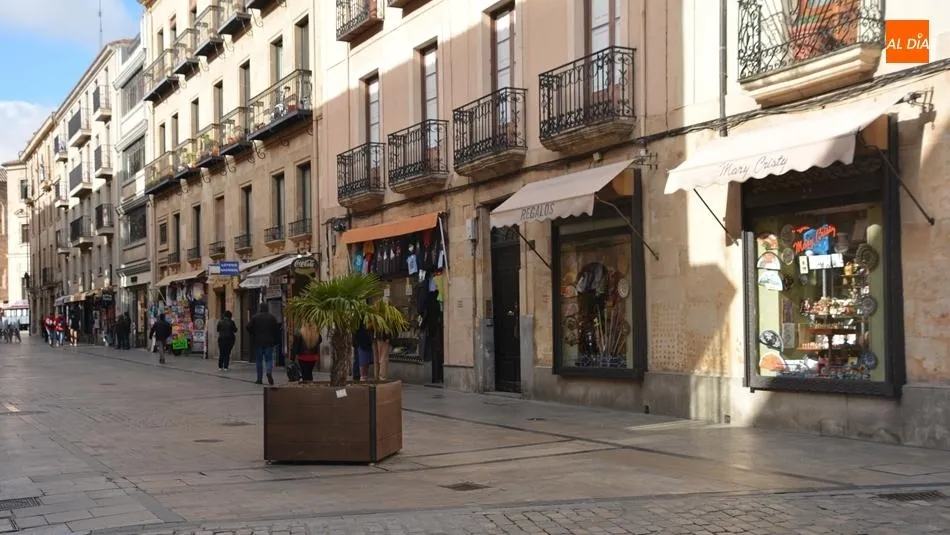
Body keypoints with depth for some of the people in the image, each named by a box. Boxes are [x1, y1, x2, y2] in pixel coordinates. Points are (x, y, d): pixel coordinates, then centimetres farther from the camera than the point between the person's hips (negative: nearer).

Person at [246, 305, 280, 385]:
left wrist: (253, 335, 12)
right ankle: (269, 372, -23)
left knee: (259, 360, 8)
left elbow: (249, 327, -6)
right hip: (269, 342, 1)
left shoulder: (255, 317, -4)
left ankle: (259, 378, 9)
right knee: (269, 359, 5)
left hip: (258, 342, -1)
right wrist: (275, 341, 8)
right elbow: (277, 329, 0)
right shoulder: (272, 317, 0)